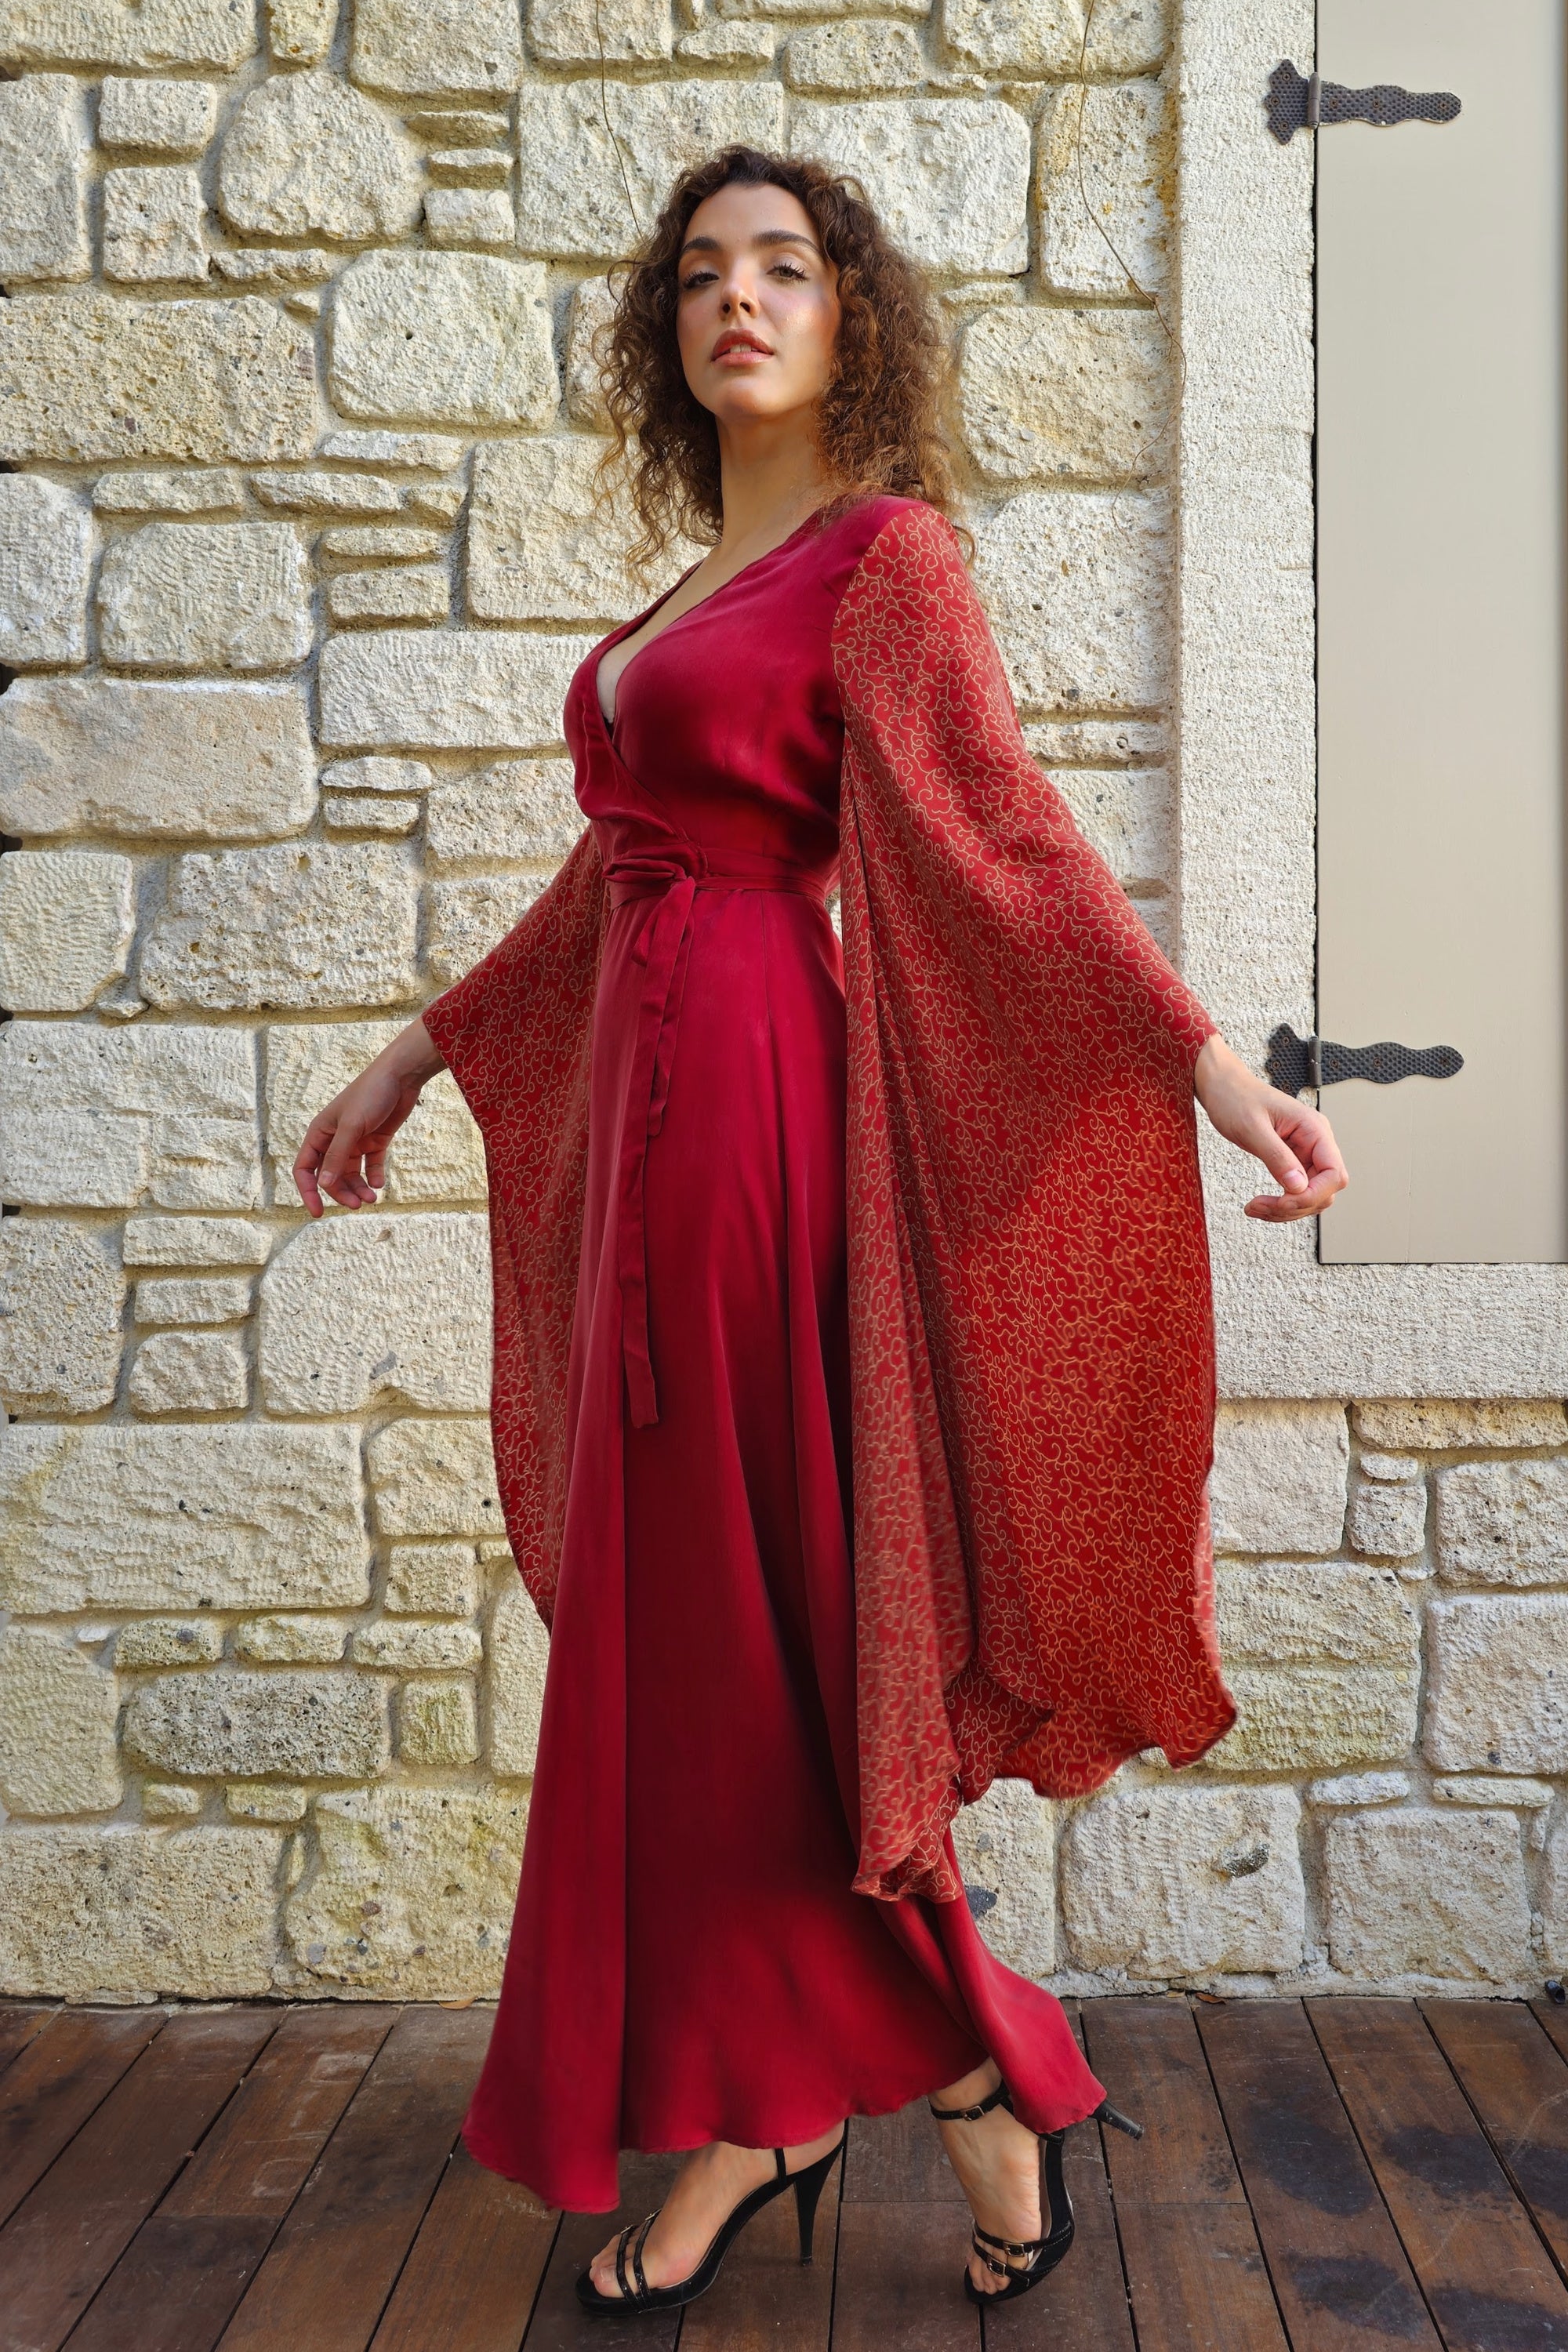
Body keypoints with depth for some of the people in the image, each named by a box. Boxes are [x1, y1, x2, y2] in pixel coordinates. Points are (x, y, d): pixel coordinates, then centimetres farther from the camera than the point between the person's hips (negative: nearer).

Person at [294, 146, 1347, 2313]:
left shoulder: (886, 553, -3)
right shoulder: (704, 582, 20)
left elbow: (1001, 831, -14)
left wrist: (1209, 1059, -26)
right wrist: (417, 1056, 27)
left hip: (747, 1095, -8)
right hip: (648, 1097, 8)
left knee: (733, 1615, -2)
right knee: (682, 1614, 11)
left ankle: (968, 2069, 18)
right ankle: (755, 2112, 26)